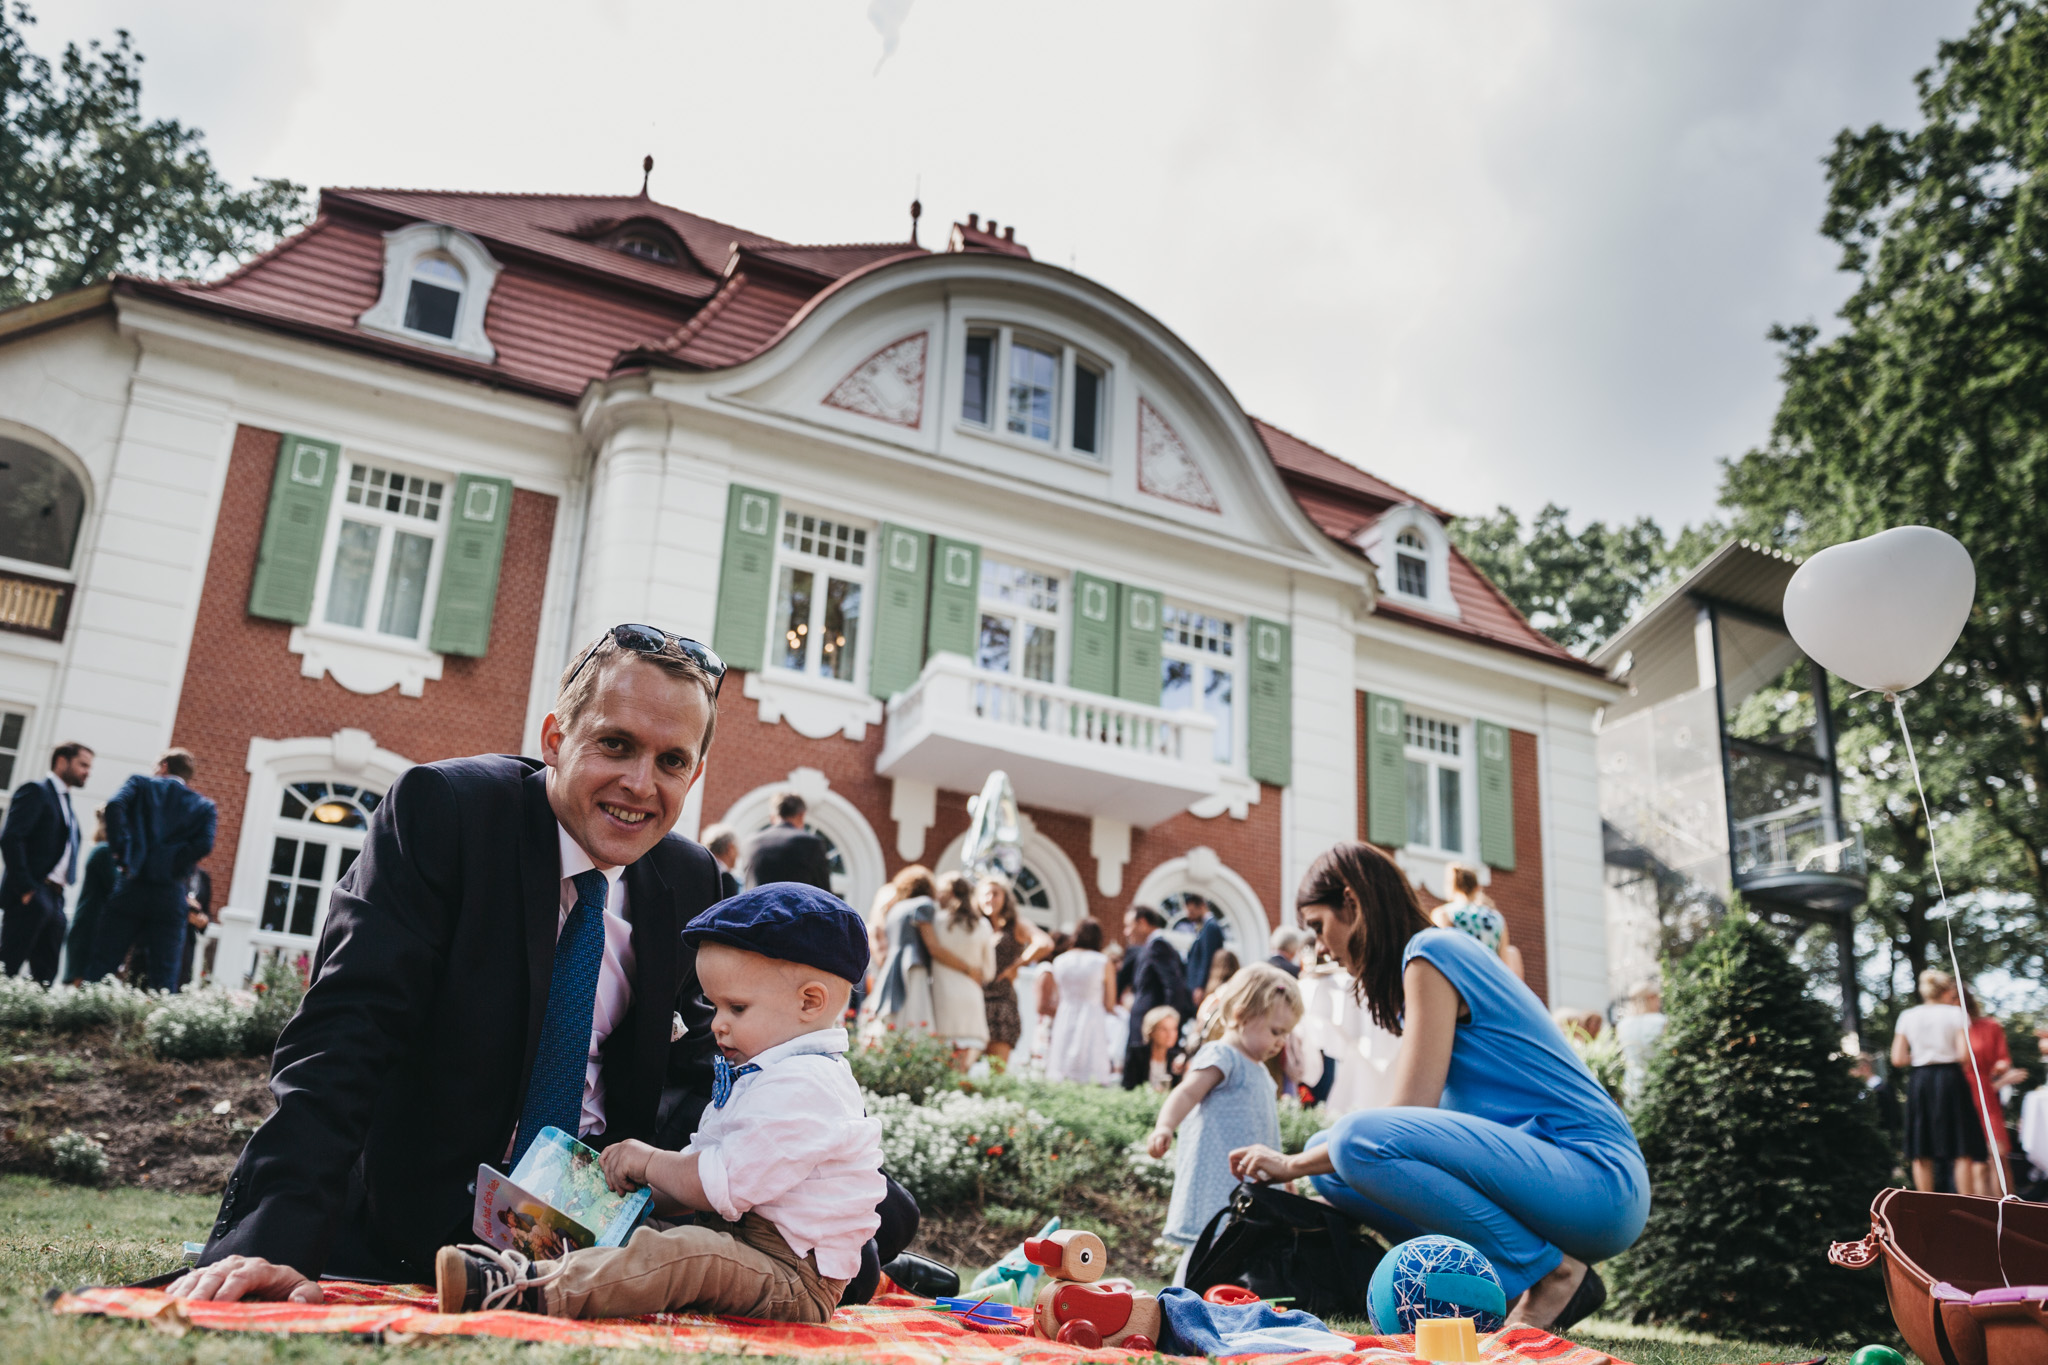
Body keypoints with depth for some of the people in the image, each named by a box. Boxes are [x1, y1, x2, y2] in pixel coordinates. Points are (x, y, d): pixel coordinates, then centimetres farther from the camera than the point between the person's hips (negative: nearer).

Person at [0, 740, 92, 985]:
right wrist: (25, 888, -19)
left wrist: (60, 891, 12)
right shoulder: (36, 791, -3)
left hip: (54, 900, 8)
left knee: (45, 975, 3)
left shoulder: (67, 805, 23)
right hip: (30, 898, -8)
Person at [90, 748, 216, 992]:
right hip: (171, 897, 1)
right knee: (164, 983, 1)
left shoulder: (141, 784, 12)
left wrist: (122, 851, -5)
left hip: (131, 889, -1)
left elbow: (115, 805, -9)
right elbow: (204, 844, -5)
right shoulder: (204, 807, 14)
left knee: (99, 971, 4)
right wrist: (174, 865, 0)